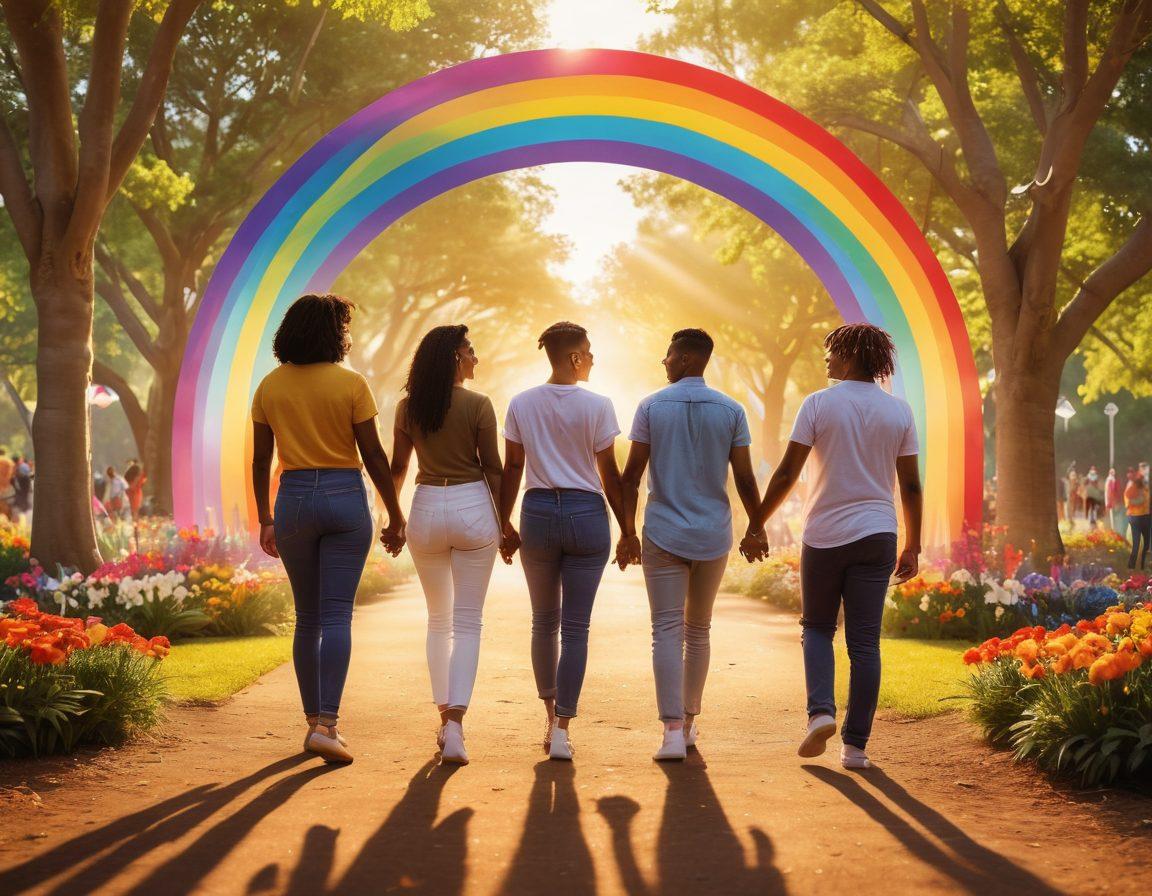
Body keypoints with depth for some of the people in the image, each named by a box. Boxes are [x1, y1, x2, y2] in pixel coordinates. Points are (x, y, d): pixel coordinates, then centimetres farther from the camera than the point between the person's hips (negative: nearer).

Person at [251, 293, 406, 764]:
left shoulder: (269, 387, 4)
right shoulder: (351, 384, -7)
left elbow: (261, 461, 6)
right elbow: (374, 456, -6)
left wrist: (264, 521, 15)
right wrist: (395, 517, 1)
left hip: (294, 500, 3)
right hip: (345, 498, -3)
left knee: (307, 617, 13)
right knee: (336, 616, -5)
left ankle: (313, 719, 17)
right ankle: (326, 724, -14)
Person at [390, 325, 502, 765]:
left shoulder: (408, 407, 2)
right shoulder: (478, 405, -7)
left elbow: (398, 468, 7)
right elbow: (493, 468, -4)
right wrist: (504, 522, 4)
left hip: (427, 510, 3)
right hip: (472, 509, -3)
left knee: (439, 619, 17)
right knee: (467, 623, -1)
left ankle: (444, 718, 17)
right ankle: (454, 726, -13)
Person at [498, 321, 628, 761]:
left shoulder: (521, 405, 2)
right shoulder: (597, 406, -6)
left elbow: (512, 469, 4)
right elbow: (609, 475, -3)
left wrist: (504, 524, 12)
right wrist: (627, 529, 5)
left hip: (538, 513, 3)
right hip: (586, 514, -3)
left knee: (544, 621, 17)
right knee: (575, 627, 1)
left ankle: (552, 719, 26)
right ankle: (562, 731, -2)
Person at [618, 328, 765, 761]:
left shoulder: (651, 406, -2)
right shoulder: (731, 410, 1)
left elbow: (631, 475, -4)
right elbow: (745, 479, 0)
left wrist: (627, 532, 2)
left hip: (664, 535, -2)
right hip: (713, 537, 2)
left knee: (667, 632, -4)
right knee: (698, 630, 16)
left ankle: (673, 730, -15)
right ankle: (688, 721, 27)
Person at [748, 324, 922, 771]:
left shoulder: (818, 404, -5)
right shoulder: (899, 411, 3)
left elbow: (787, 472, -7)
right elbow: (910, 486, 4)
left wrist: (757, 523, 3)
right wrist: (912, 546, 11)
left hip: (824, 535, -2)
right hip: (875, 537, 2)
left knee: (817, 628, 16)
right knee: (864, 642, 4)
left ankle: (821, 711, -5)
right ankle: (855, 745, 3)